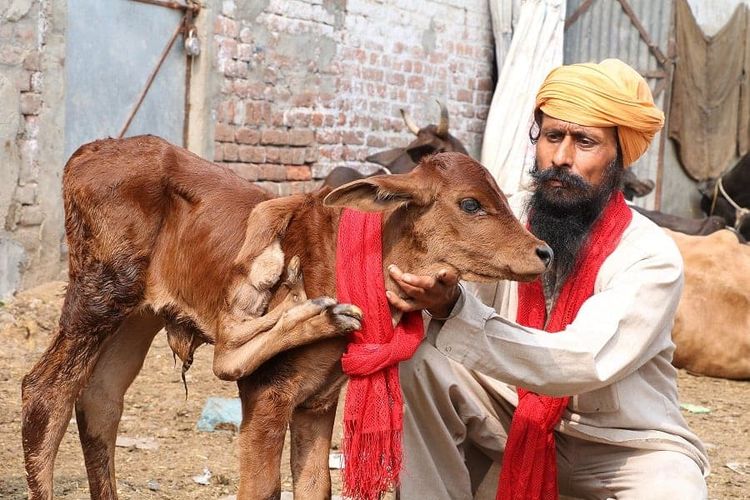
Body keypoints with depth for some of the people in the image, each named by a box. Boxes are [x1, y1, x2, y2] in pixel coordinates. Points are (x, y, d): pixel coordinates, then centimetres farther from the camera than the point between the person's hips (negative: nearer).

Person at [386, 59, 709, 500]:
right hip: (522, 418, 3)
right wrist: (437, 305, -34)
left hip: (629, 443, -3)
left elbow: (578, 364, -32)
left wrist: (455, 311, -40)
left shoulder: (651, 257, -20)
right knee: (423, 360, -19)